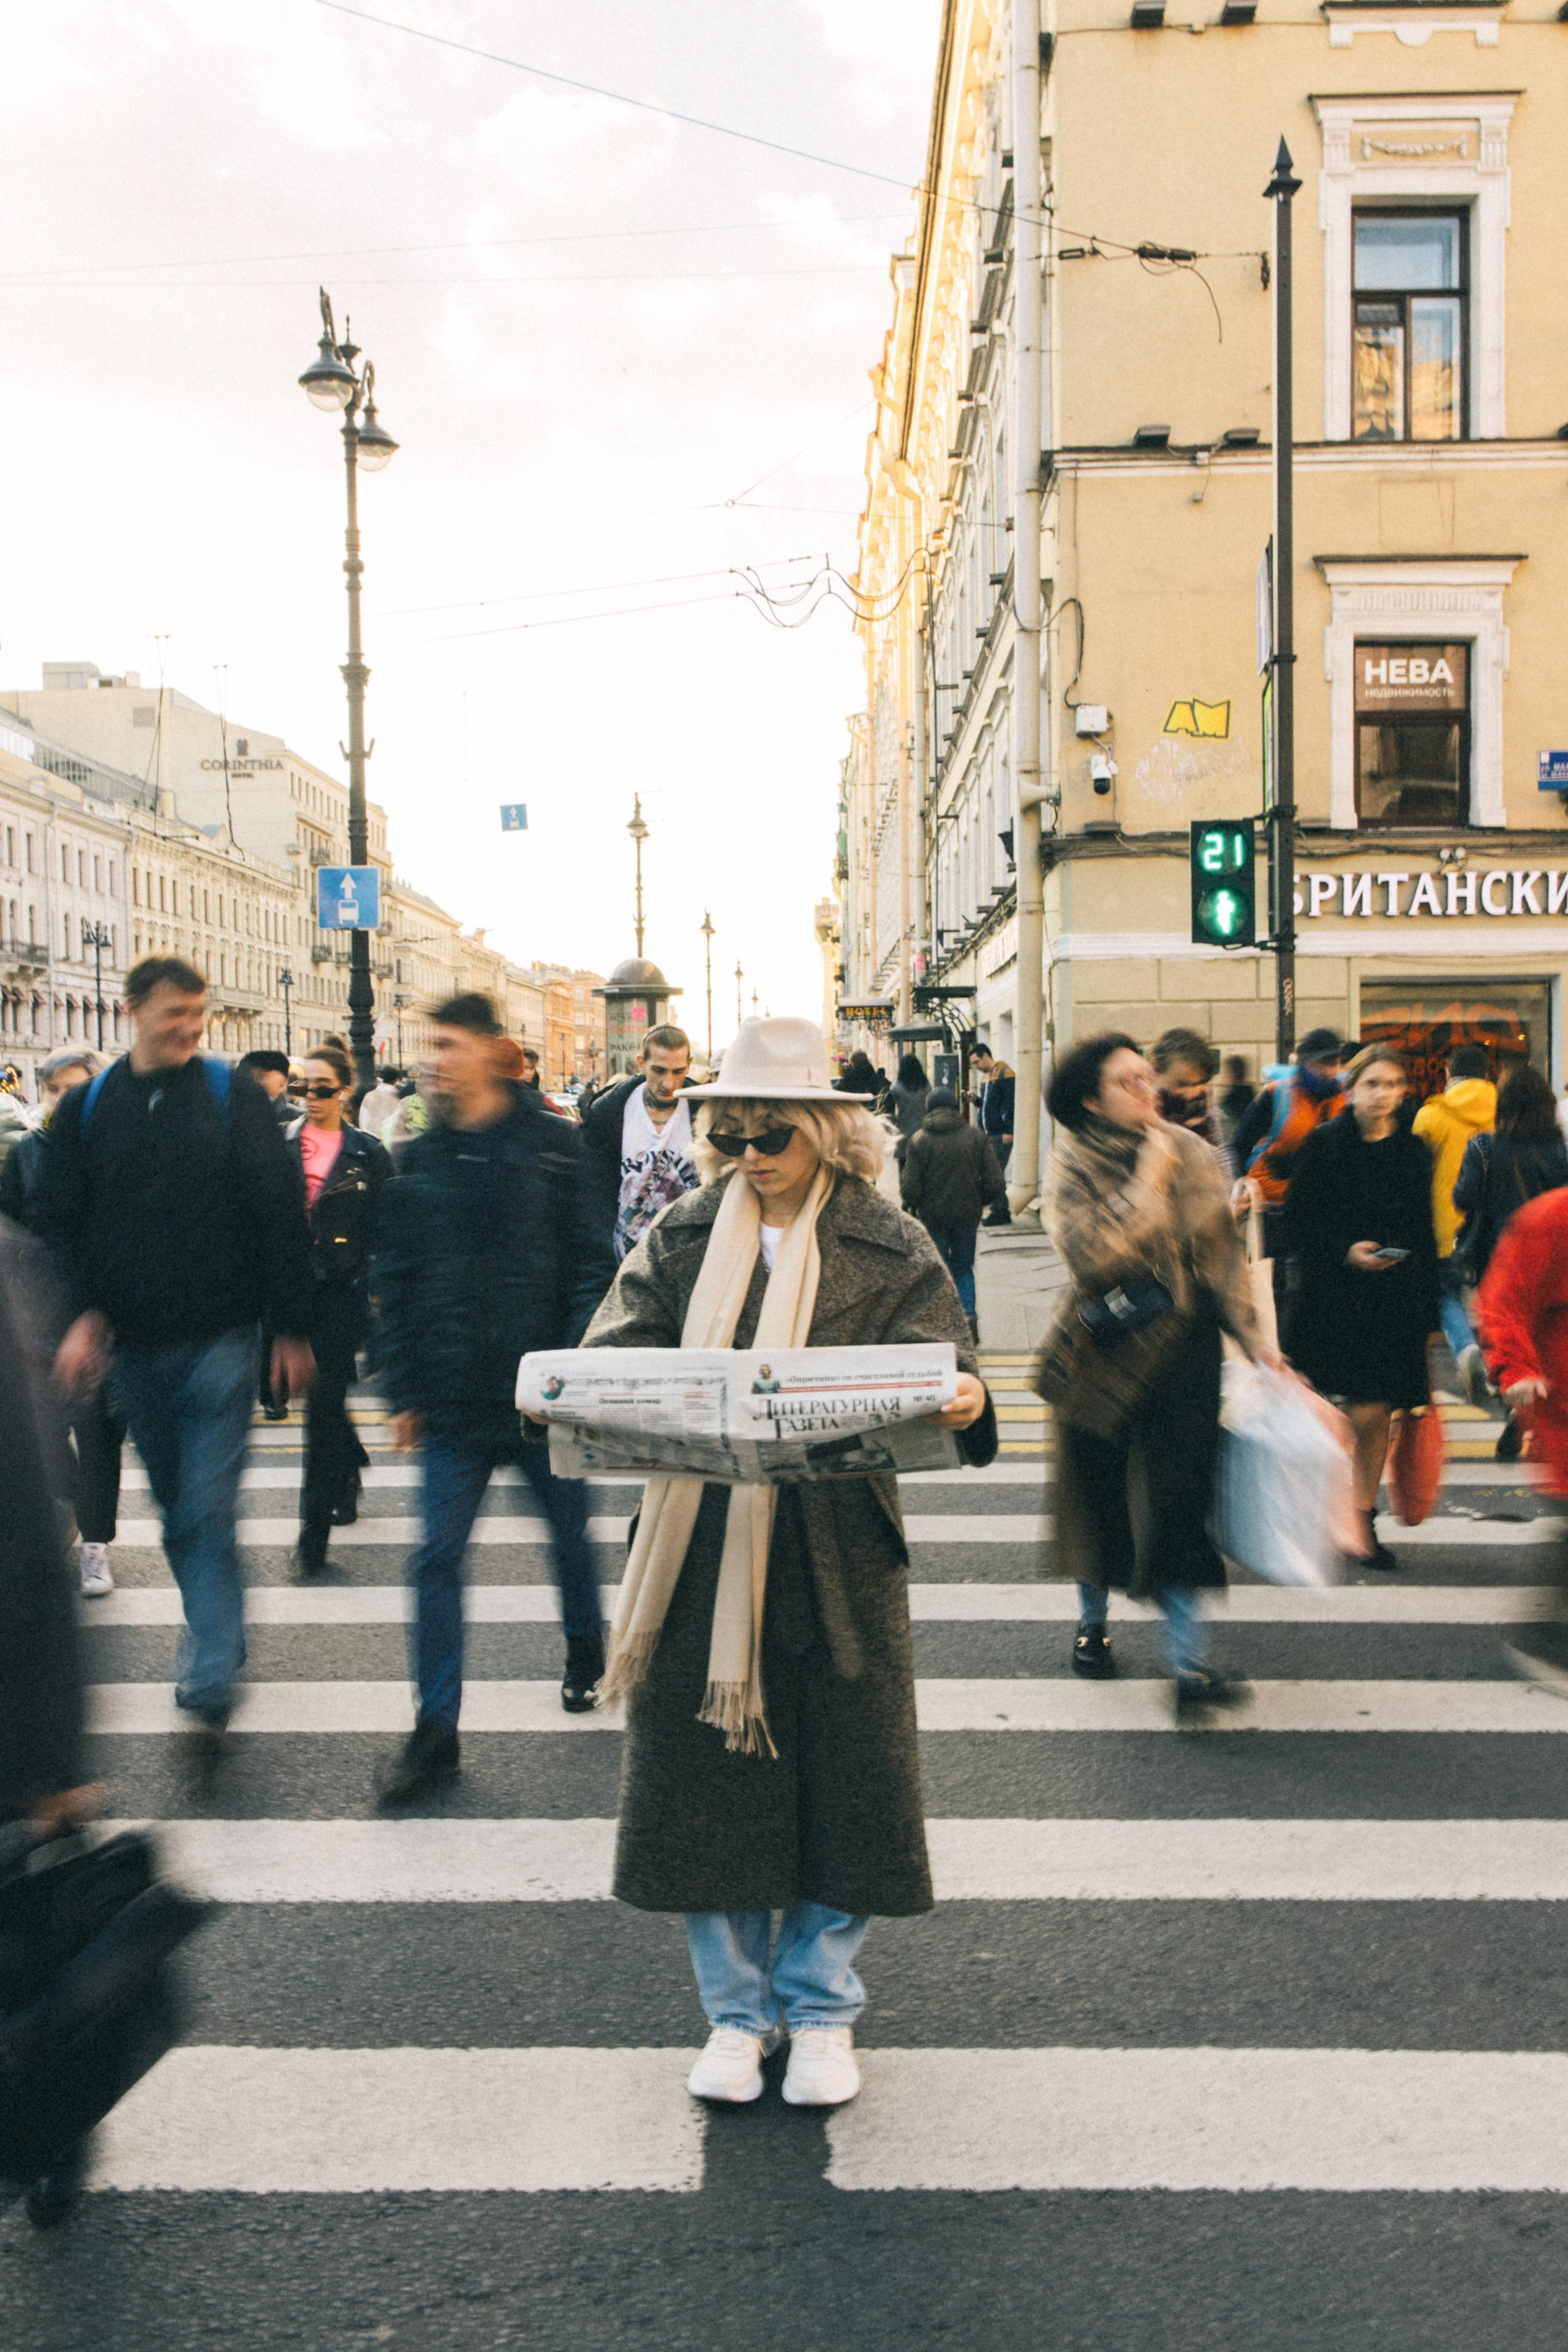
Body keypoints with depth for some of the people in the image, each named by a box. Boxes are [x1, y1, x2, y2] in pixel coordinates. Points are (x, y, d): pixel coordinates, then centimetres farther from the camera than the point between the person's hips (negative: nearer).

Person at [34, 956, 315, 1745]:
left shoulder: (234, 1098, -1)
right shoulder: (85, 1109, 6)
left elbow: (282, 1218, -2)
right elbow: (60, 1224, 8)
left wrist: (292, 1330, -5)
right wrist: (82, 1314, -8)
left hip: (219, 1340, -3)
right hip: (133, 1346, 4)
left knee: (207, 1514, -8)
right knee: (178, 1514, 14)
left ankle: (209, 1687, -7)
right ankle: (220, 1640, 31)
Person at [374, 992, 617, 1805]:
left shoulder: (551, 1144, -4)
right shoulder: (418, 1161, 3)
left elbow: (590, 1262, -3)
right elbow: (395, 1281, 6)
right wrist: (403, 1392, 2)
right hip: (454, 1397, 2)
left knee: (570, 1536, 16)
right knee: (437, 1558, -2)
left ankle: (585, 1653, 43)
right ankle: (436, 1730, 6)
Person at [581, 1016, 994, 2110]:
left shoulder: (890, 1247, 0)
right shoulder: (682, 1238, 6)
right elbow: (617, 1349, -3)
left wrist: (964, 1400, -34)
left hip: (837, 1557, -2)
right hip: (702, 1555, 2)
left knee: (839, 1775, 7)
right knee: (702, 1773, 8)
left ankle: (821, 2006, 28)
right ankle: (736, 2008, 28)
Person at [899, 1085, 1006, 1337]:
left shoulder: (919, 1140, -9)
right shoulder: (975, 1136, -3)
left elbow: (910, 1188, -10)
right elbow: (995, 1181, -4)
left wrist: (911, 1204, 12)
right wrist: (985, 1200, 16)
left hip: (933, 1215, -2)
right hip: (968, 1213, 2)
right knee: (964, 1267, 16)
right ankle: (969, 1313, -5)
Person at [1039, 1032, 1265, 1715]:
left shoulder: (1189, 1154, 3)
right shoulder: (1073, 1163, -6)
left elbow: (1222, 1251, 8)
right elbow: (1089, 1250, -23)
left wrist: (1251, 1334, 3)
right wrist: (1149, 1181, -18)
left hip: (1181, 1344, 1)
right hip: (1102, 1347, -1)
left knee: (1180, 1494, -6)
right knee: (1096, 1489, 13)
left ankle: (1189, 1662, -4)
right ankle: (1092, 1621, 37)